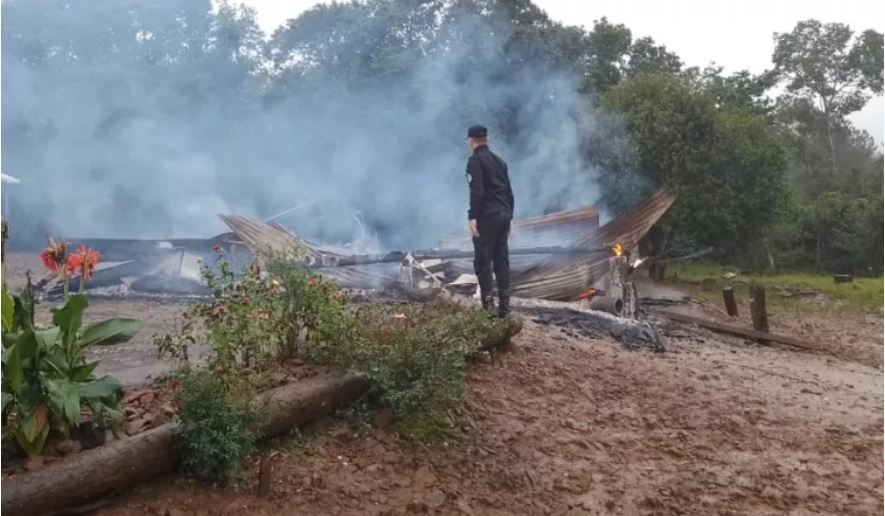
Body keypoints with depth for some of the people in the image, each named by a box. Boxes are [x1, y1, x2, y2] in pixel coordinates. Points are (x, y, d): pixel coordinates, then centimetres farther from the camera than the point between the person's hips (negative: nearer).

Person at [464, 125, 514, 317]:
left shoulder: (475, 160, -5)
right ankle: (504, 304, 9)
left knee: (483, 260, -4)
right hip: (503, 215, 7)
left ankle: (488, 304, -8)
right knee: (501, 260, 9)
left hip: (486, 216, -7)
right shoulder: (499, 161, 18)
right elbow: (509, 191, 18)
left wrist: (473, 217, -18)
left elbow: (476, 191, -17)